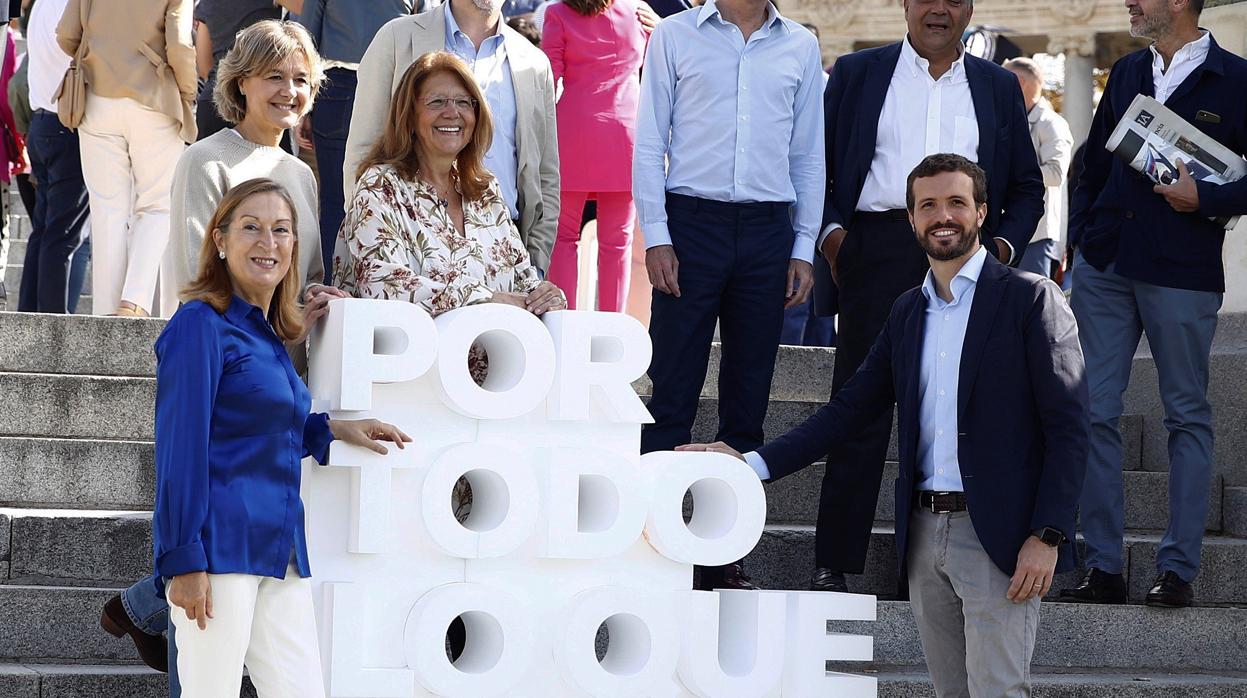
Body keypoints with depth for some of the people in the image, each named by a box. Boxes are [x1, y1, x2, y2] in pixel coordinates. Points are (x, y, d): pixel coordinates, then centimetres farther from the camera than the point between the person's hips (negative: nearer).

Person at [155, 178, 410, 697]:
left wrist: (331, 430, 14)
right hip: (220, 546, -8)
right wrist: (185, 561, -17)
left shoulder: (268, 335, 17)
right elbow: (181, 446, -13)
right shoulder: (202, 324, -8)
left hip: (279, 551, 8)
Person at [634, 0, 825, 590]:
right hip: (692, 221, -3)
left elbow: (809, 155, 13)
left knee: (747, 398, 5)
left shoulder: (800, 48, 12)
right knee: (673, 392, -5)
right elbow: (650, 143, 3)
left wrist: (804, 248, 7)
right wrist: (656, 237, -6)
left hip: (767, 231, 3)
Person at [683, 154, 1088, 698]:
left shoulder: (1031, 299, -3)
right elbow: (851, 408, 15)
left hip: (999, 538, -6)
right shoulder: (908, 311, 16)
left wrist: (1047, 536, -15)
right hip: (924, 533, 6)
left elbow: (1067, 426, -7)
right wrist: (752, 463, 4)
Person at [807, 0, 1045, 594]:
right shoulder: (856, 74, 11)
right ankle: (833, 563, 1)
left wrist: (1007, 243, 2)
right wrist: (829, 230, -7)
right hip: (878, 250, -2)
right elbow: (816, 164, 9)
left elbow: (1026, 187, 19)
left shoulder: (998, 88, 17)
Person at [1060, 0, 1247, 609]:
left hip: (1181, 275, -5)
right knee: (1092, 412, 1)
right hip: (1105, 271, 5)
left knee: (1187, 416, 3)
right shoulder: (1127, 74, 14)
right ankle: (1102, 567, 7)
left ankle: (1178, 569, 9)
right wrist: (1080, 234, 14)